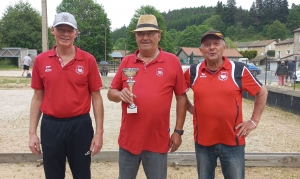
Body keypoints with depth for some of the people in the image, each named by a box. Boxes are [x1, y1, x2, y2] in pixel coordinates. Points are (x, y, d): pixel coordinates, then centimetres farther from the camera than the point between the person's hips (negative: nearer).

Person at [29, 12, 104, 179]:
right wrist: (32, 132, 3)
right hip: (50, 126, 2)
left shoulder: (88, 60, -4)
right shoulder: (41, 60, 1)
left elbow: (96, 97, -2)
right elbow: (37, 98, 6)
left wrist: (99, 132, -4)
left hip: (80, 125, -1)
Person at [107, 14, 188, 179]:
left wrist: (178, 131, -2)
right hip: (128, 138, 3)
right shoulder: (126, 61, 4)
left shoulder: (172, 61, -4)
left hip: (158, 139, -2)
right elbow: (111, 93, 9)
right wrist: (120, 94, -15)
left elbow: (181, 97, 0)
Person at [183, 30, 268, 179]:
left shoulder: (239, 70, -6)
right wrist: (191, 109, 5)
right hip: (203, 141, 2)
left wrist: (254, 120, 1)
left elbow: (262, 92, 4)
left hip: (232, 141, -2)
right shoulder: (193, 72, -1)